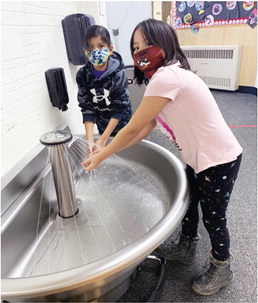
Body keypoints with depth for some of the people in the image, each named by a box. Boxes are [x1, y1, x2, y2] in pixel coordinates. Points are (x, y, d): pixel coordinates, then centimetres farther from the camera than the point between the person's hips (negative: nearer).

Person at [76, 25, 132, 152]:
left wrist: (102, 140, -24)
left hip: (122, 126, -3)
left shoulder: (118, 74, -22)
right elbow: (87, 108, -13)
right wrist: (90, 140, -23)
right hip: (102, 127, 3)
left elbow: (120, 108, -21)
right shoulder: (83, 75, -13)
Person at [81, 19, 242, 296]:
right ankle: (185, 248, 49)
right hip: (199, 158, 9)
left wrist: (100, 157, -7)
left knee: (213, 218, 10)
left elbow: (133, 128, -21)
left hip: (219, 161, -9)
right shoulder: (168, 76, 7)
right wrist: (105, 151, 6)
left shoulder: (166, 78, -25)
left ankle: (221, 269, 39)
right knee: (187, 204, 23)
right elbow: (145, 128, 7)